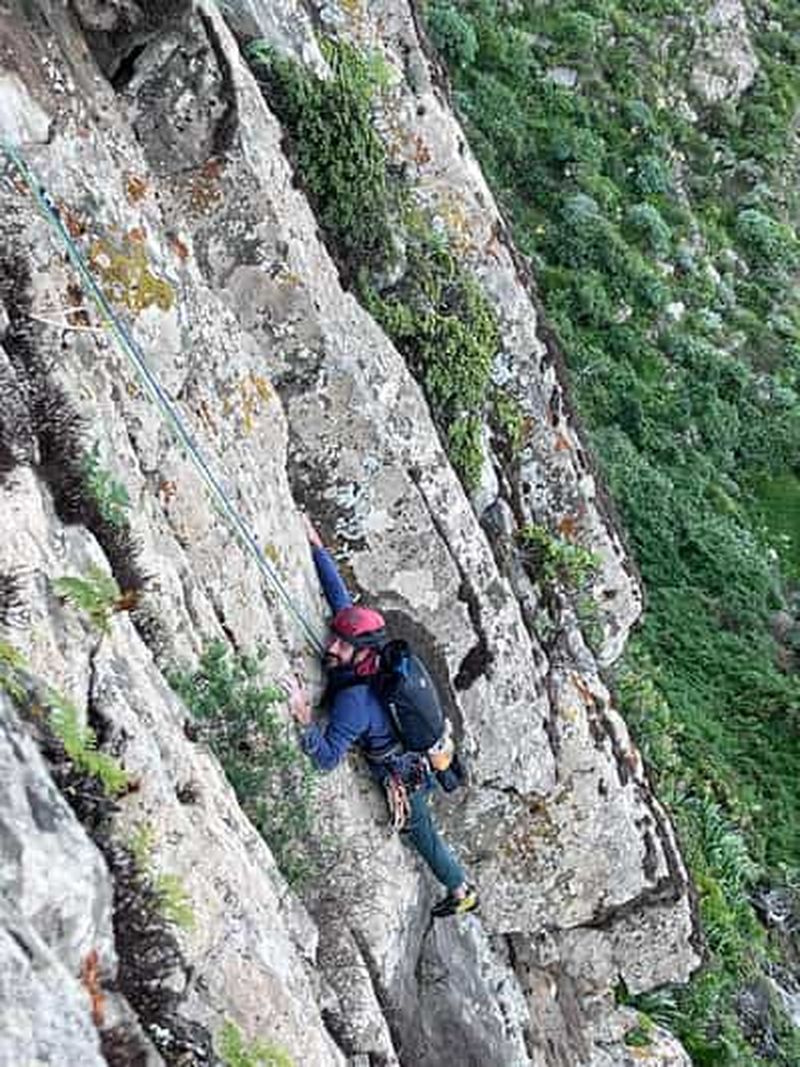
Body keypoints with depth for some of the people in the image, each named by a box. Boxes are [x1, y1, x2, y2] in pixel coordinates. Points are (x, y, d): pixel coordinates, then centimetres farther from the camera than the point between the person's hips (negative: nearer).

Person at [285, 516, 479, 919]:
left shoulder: (354, 700, -40)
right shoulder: (371, 655, -18)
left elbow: (327, 758, -42)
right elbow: (340, 596, -12)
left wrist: (305, 720, -56)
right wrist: (316, 547, -15)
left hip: (401, 775, -6)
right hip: (416, 756, 6)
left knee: (420, 832, 20)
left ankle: (462, 893, 43)